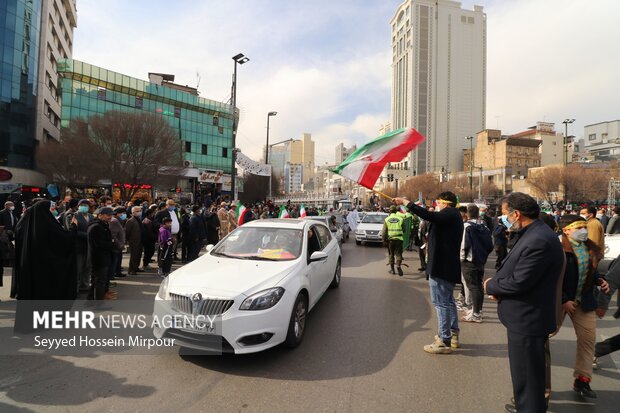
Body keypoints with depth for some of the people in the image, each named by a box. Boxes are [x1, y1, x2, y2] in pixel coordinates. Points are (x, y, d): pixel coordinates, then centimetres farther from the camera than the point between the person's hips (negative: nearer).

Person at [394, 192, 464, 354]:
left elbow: (428, 215, -31)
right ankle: (453, 335, 31)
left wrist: (405, 202, -28)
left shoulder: (449, 213, -15)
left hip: (440, 266, -11)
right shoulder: (454, 215, 16)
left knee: (441, 303, -5)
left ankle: (444, 341, 1)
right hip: (450, 266, 11)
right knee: (448, 301, 20)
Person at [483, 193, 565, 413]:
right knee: (525, 371, 27)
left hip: (527, 320, -10)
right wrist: (497, 283, -3)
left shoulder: (539, 241, -27)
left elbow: (519, 282, -28)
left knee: (526, 374, 7)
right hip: (525, 317, 10)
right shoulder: (532, 234, 6)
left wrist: (491, 285, -11)